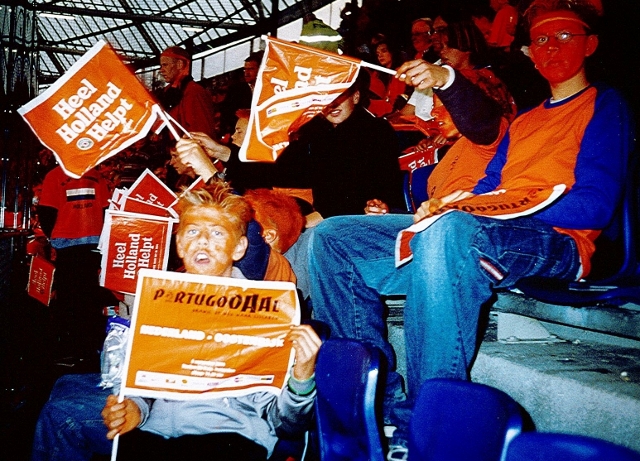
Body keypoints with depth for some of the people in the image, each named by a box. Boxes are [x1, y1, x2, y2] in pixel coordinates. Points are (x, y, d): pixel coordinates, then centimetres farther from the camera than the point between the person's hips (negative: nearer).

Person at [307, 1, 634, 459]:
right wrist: (441, 207, -3)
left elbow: (595, 206, -7)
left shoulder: (606, 106, 9)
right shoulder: (523, 120, 30)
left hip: (555, 245, -7)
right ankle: (384, 402, -16)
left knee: (449, 231, -42)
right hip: (478, 233, 8)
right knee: (332, 238, -7)